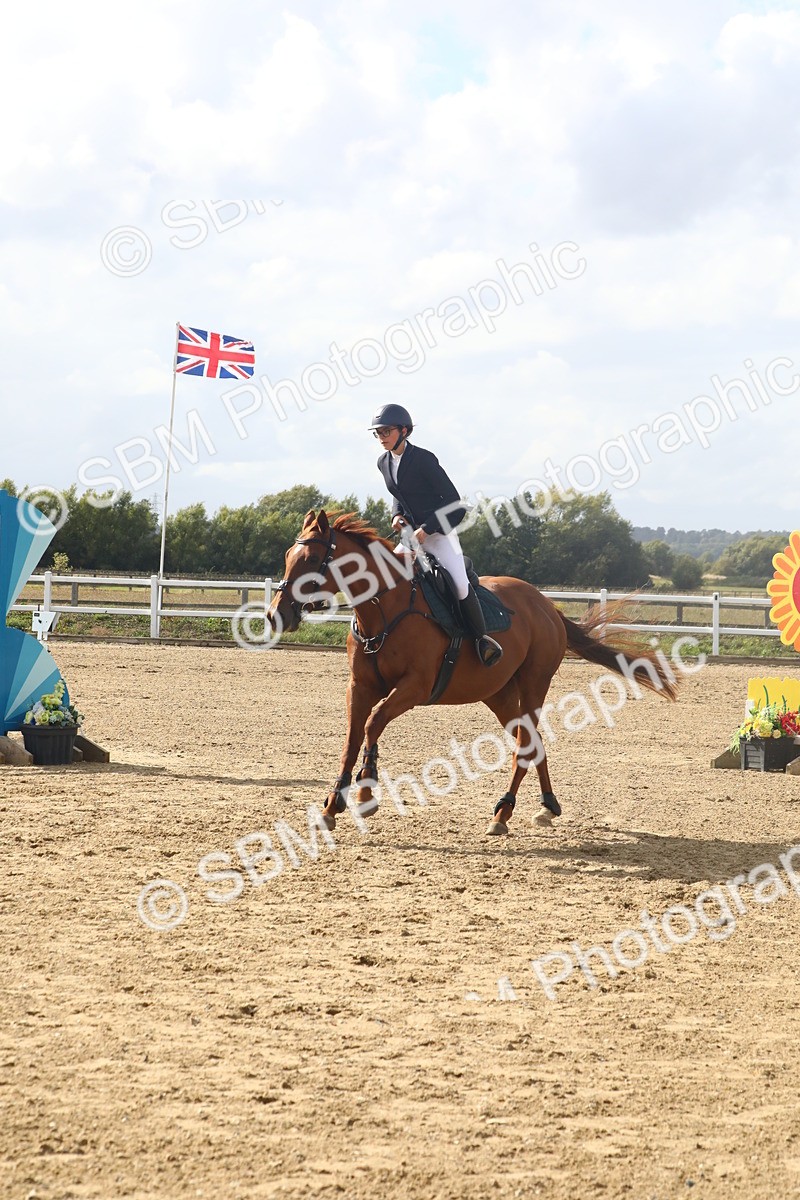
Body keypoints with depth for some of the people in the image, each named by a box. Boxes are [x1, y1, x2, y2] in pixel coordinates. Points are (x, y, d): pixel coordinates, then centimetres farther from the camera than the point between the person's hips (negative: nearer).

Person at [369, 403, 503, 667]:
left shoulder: (424, 459, -17)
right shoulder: (383, 463, 4)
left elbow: (452, 502, -17)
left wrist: (426, 529, -22)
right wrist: (397, 515, -2)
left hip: (439, 532, -7)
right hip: (411, 535, 7)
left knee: (459, 584, -20)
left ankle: (482, 638, -4)